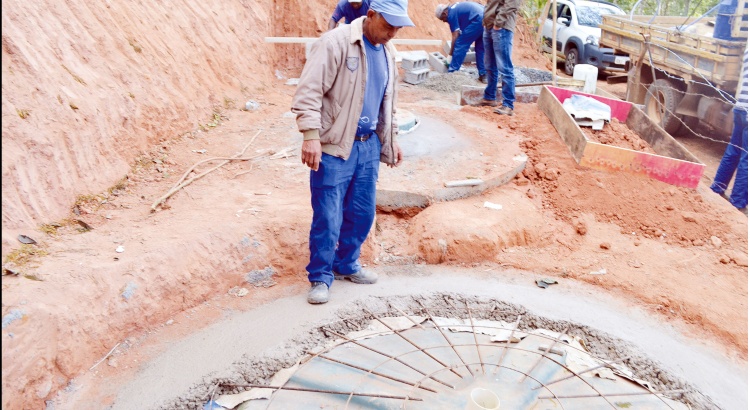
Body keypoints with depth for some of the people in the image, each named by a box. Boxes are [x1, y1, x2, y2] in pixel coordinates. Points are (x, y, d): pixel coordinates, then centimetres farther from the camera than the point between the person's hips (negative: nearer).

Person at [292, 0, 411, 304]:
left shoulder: (387, 51, 12)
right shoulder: (335, 42, -12)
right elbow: (309, 91, -18)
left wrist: (392, 137, 23)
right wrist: (311, 136, -25)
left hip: (368, 145, 7)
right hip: (334, 146, -7)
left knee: (362, 213, 13)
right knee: (327, 217, -2)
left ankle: (346, 265, 32)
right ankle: (320, 277, 15)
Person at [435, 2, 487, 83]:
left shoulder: (451, 14, -1)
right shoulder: (455, 8, 26)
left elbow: (455, 36, -1)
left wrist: (451, 52, 8)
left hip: (478, 21, -9)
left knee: (460, 45, -1)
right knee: (480, 49, 15)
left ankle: (451, 73, 2)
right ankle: (484, 75, 14)